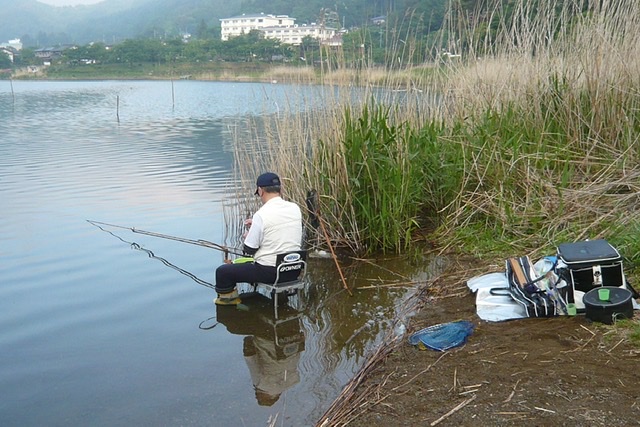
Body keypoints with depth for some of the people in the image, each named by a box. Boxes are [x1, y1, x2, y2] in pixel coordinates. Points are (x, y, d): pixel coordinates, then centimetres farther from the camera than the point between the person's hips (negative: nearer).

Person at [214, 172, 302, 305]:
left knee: (222, 271, 7)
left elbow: (249, 250, -10)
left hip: (269, 272, -7)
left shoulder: (261, 215, -19)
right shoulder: (295, 208, -1)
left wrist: (247, 237, 12)